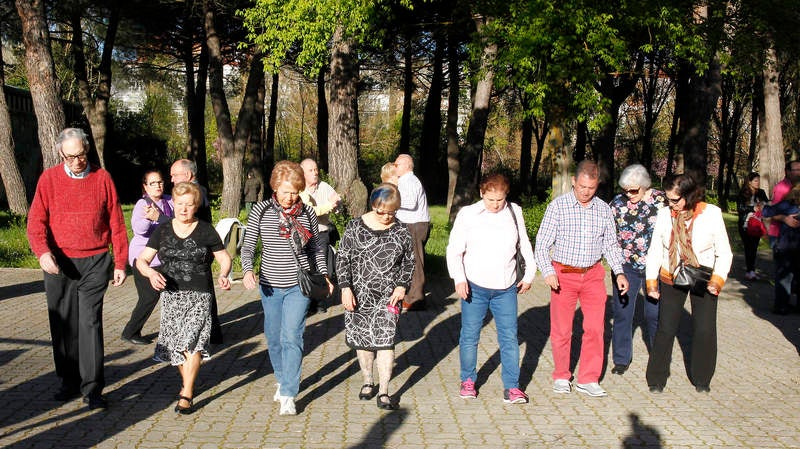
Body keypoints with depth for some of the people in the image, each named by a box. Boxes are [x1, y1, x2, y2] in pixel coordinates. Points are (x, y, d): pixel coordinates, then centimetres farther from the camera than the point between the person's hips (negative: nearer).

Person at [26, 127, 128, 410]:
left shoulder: (102, 178, 3)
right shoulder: (49, 179, 4)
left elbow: (116, 224, 5)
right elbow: (36, 220, -3)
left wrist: (120, 263, 3)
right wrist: (42, 252, -21)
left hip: (95, 262, -2)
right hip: (58, 264, 2)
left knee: (90, 323, -6)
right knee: (63, 326, 9)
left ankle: (92, 389, -1)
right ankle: (69, 382, 23)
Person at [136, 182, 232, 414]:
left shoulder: (206, 231, 1)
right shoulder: (162, 231, 6)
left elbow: (224, 258, 9)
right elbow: (142, 260, 4)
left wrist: (223, 275, -12)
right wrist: (151, 273, -18)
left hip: (199, 295, -3)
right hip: (171, 295, 3)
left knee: (191, 341, -16)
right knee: (176, 344, 8)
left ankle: (187, 395, -8)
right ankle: (188, 382, 32)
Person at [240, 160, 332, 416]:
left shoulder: (307, 213, 0)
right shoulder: (261, 211, -2)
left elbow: (316, 248, 11)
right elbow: (248, 246, -3)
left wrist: (324, 275, 2)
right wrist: (248, 271, -20)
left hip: (299, 285, -1)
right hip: (270, 285, 2)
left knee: (291, 337, -10)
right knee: (273, 337, 13)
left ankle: (288, 396, -6)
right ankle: (282, 380, 35)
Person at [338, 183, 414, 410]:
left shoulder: (401, 232, 0)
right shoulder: (355, 227, -3)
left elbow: (409, 261, 10)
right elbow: (343, 259, 0)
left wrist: (402, 285, -3)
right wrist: (345, 287, -9)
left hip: (388, 296, -1)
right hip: (359, 295, 1)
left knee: (385, 340, -9)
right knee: (362, 340, 11)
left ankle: (383, 392, -2)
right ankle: (368, 382, 31)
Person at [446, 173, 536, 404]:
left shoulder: (515, 212, 5)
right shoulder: (468, 214, -4)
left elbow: (525, 245, 17)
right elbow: (454, 250, -2)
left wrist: (529, 274, 13)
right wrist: (459, 278, -13)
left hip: (506, 289, 2)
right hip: (474, 286, -2)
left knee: (509, 337, 0)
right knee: (470, 336, 7)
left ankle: (511, 387, 8)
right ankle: (468, 381, 25)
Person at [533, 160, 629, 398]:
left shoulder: (604, 209, 5)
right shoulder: (558, 206, -6)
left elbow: (611, 244, 15)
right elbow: (542, 244, -6)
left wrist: (619, 272, 3)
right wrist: (547, 272, -19)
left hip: (593, 275, 3)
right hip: (564, 274, -3)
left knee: (595, 328, 0)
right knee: (561, 330, 4)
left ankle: (588, 379, 12)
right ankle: (561, 377, 21)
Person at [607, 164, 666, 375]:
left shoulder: (661, 200, -4)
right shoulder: (617, 203, -1)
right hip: (626, 266, 1)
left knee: (654, 313, 7)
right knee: (622, 312, 4)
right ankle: (621, 359, 18)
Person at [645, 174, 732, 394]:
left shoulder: (712, 213, -13)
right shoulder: (664, 214, -8)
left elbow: (724, 253, -5)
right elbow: (655, 250, 1)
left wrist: (717, 280, -16)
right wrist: (651, 280, -3)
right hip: (671, 280, 1)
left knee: (704, 330, 3)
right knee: (666, 329, 1)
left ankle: (701, 379, 24)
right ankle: (656, 379, 15)